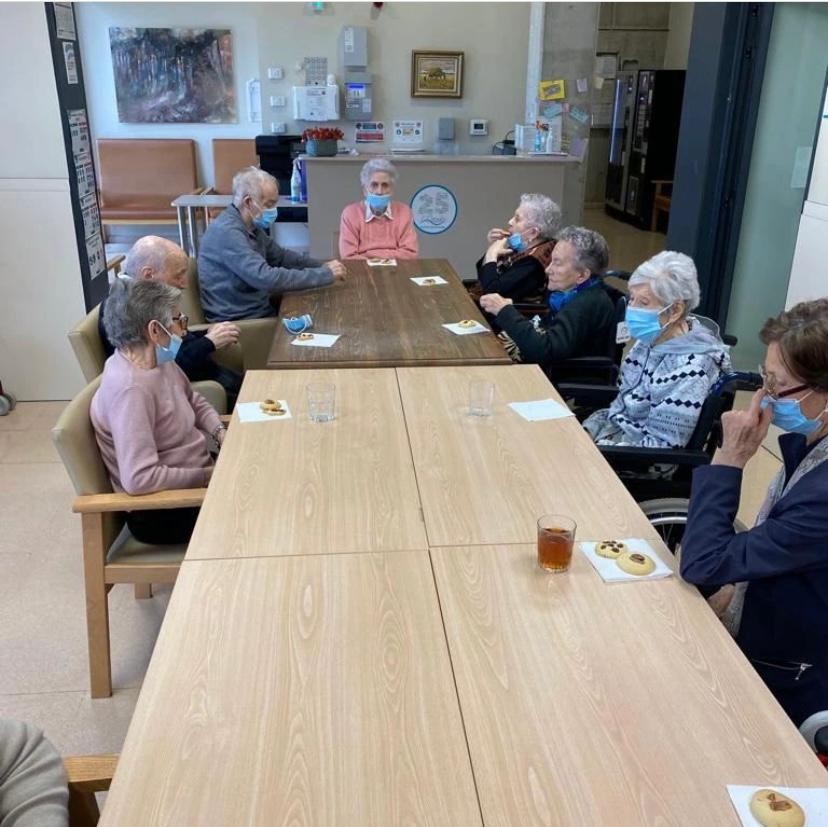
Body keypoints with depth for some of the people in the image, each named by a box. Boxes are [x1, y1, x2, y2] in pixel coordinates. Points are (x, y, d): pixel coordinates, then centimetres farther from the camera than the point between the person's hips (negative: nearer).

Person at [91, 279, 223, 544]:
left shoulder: (159, 361, -2)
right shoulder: (130, 389, -29)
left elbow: (195, 402, 16)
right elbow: (139, 478, -32)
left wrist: (220, 433, -2)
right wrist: (208, 475, -23)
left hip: (191, 479, 8)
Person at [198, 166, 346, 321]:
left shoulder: (251, 226, 6)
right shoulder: (226, 232, -24)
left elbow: (280, 256, 17)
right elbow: (267, 278, -32)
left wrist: (322, 266, 1)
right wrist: (326, 274, -27)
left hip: (258, 306, 9)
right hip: (239, 319, -9)